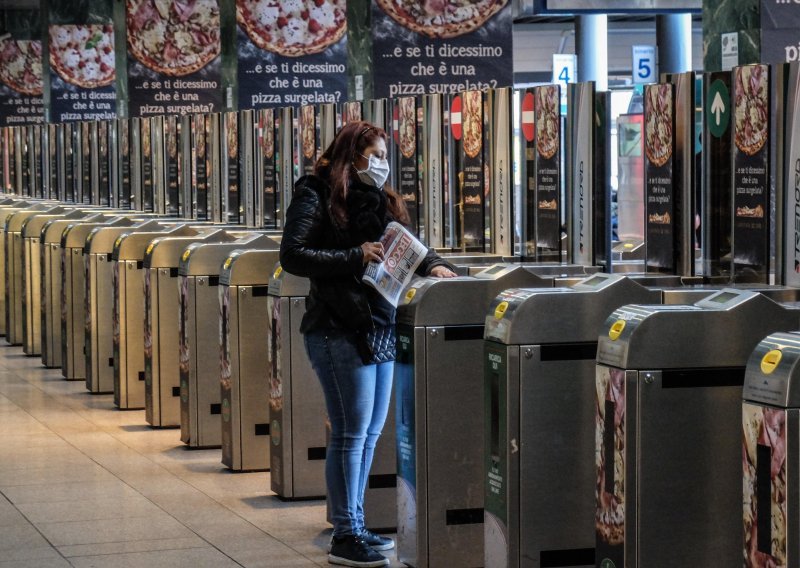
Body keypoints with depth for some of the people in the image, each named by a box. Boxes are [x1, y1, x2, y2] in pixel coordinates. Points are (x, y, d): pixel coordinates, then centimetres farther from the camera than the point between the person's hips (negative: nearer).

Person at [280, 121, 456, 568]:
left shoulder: (381, 200, 18)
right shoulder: (317, 196, -5)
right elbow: (293, 256, -12)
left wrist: (431, 263, -1)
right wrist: (354, 258, -19)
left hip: (382, 325, 8)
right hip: (341, 328, -8)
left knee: (370, 431, 12)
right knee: (351, 433, -6)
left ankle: (354, 525, 22)